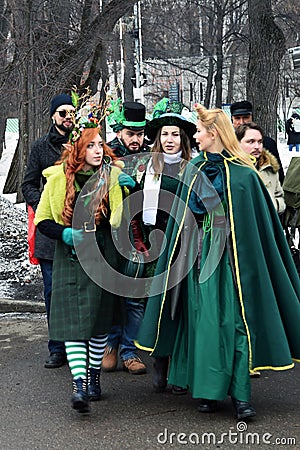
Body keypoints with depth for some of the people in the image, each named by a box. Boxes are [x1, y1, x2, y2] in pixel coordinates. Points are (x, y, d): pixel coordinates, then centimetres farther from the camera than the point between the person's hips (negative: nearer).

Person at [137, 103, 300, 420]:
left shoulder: (243, 174, -7)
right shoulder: (194, 169, 8)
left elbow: (260, 222, -5)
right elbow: (182, 217, 13)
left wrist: (245, 260, -7)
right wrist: (186, 256, 10)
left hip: (232, 259, -4)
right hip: (200, 257, 4)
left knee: (236, 321, -4)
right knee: (203, 320, 4)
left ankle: (240, 395, 0)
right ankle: (208, 391, 12)